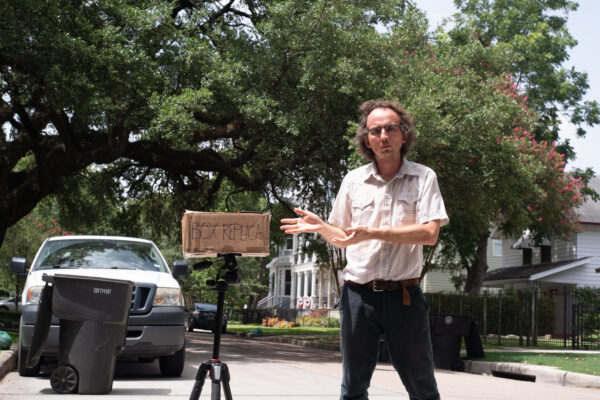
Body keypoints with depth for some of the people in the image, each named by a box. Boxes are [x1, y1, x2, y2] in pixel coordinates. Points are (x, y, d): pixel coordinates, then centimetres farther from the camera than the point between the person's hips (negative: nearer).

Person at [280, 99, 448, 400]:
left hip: (404, 296, -2)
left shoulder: (423, 178, 0)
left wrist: (373, 233, -19)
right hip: (358, 294, 2)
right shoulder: (353, 180, 8)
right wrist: (320, 226, -6)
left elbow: (429, 233, -12)